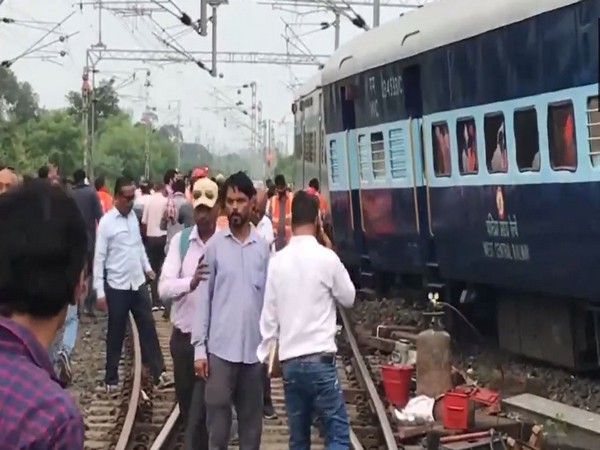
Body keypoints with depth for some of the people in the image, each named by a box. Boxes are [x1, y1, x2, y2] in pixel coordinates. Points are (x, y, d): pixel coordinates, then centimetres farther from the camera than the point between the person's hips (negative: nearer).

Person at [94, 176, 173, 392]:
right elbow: (99, 258, -13)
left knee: (148, 328, 5)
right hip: (117, 286, -5)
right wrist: (100, 291, -15)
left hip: (138, 283, 5)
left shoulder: (133, 216, 4)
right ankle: (111, 378, 19)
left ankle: (159, 373, 8)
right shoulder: (106, 222, -13)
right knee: (116, 334, 6)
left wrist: (147, 267, 14)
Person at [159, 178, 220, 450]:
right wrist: (190, 282, -29)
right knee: (187, 410, 19)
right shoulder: (180, 240, 1)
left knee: (201, 414, -4)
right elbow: (164, 287, -9)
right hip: (182, 338, 4)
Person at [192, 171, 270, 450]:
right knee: (217, 414, 2)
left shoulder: (263, 246, 4)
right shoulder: (214, 245, -1)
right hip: (220, 348, -2)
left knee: (251, 416, 10)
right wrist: (199, 347, -4)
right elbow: (204, 297, 0)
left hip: (255, 348, 2)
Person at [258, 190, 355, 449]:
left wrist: (266, 354, 14)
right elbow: (348, 298, 8)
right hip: (319, 359, -4)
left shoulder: (277, 261, 3)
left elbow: (269, 314, 6)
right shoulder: (327, 257, -7)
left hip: (289, 362, 4)